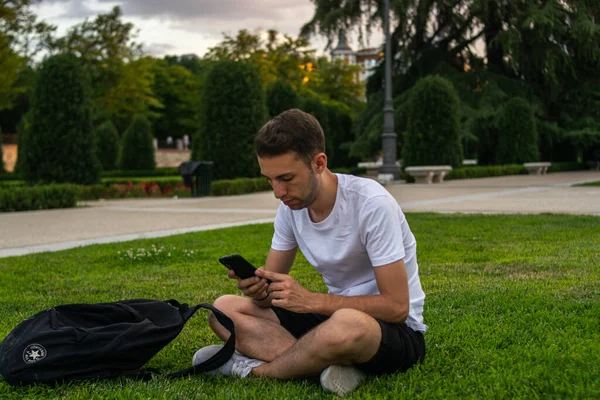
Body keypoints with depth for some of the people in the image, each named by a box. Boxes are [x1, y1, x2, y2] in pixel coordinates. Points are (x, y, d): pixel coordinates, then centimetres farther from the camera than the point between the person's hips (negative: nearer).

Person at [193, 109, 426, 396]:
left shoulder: (371, 204, -23)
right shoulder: (291, 206, -3)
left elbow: (397, 307, -23)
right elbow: (272, 284, 4)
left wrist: (311, 301, -28)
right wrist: (258, 289, -21)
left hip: (397, 330, -7)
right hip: (334, 316, 7)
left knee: (347, 325, -42)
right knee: (224, 309, -6)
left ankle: (251, 369, -16)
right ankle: (330, 363, -23)